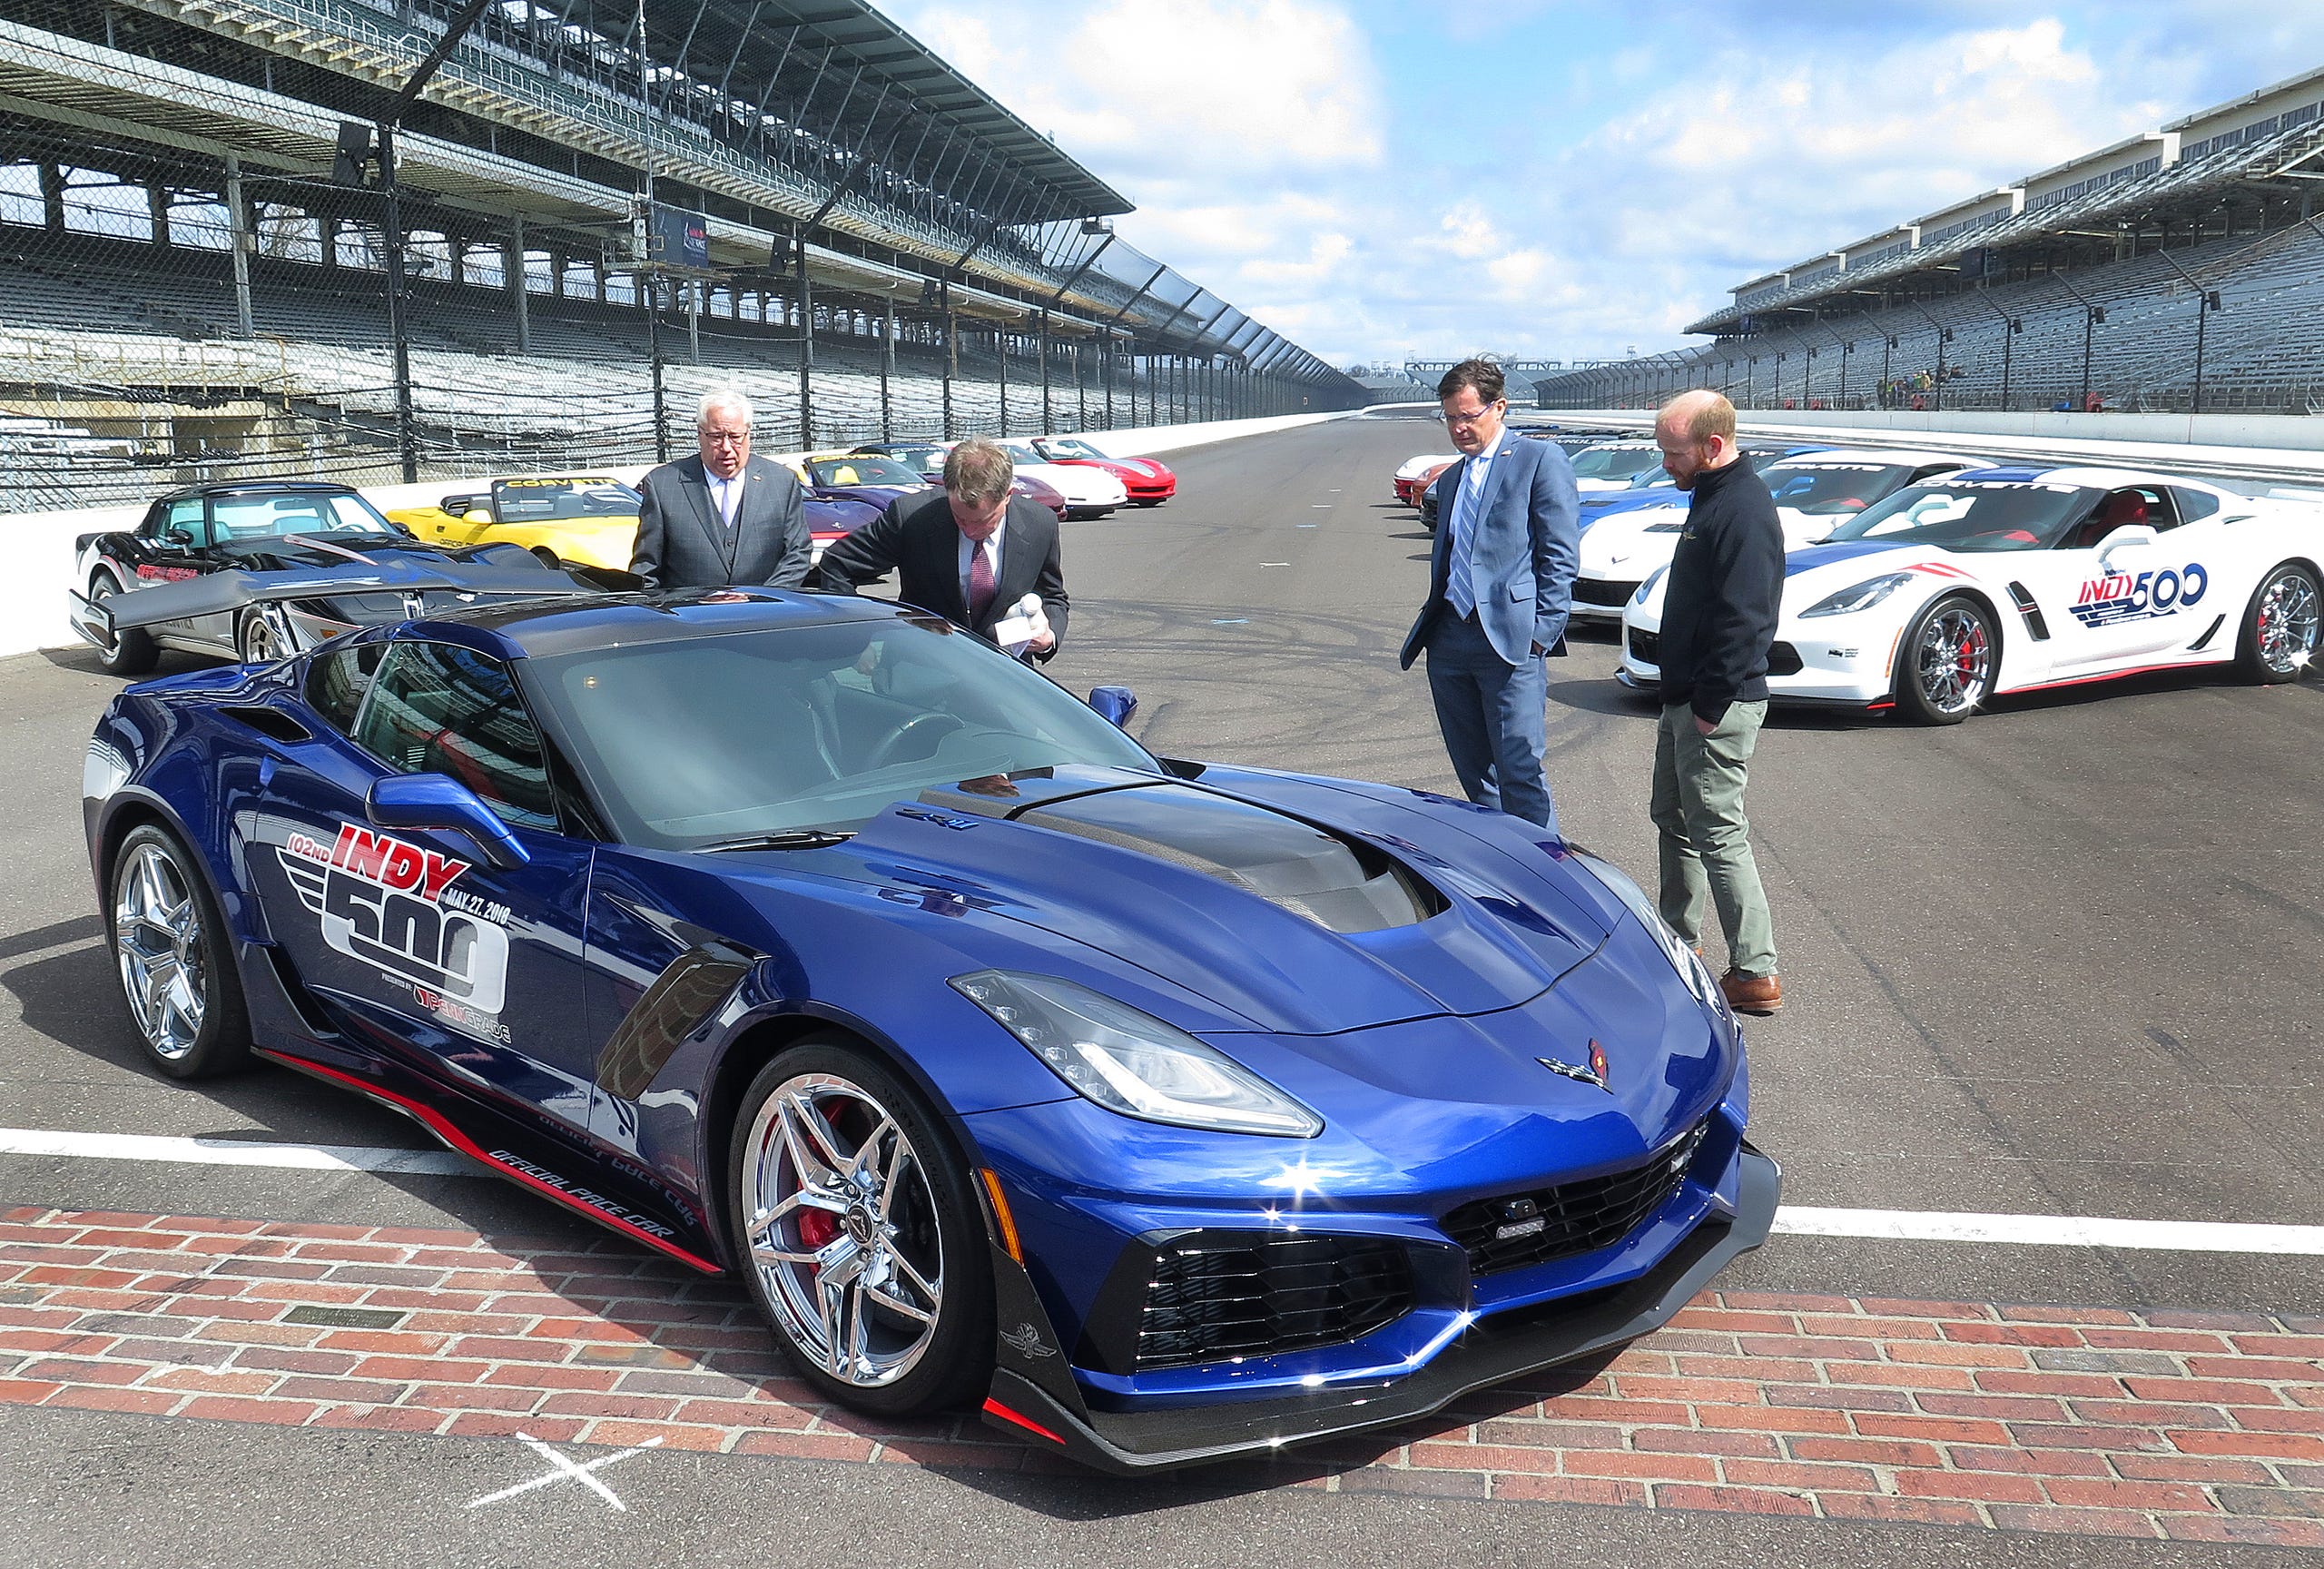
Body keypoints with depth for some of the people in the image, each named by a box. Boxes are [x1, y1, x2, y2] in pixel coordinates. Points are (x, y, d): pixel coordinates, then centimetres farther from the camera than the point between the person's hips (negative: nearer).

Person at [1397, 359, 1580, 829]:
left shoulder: (1540, 460, 0)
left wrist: (1542, 630, -13)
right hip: (1449, 640, 7)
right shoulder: (1449, 480, 22)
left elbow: (1561, 555, -6)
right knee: (1474, 774, 11)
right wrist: (1431, 623, 12)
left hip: (1510, 640, -7)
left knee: (1519, 772, -9)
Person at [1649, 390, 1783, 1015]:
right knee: (1673, 817, 19)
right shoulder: (1712, 496, 13)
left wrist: (1711, 704, -22)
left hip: (1718, 705, -11)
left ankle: (1755, 973, 0)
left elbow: (1742, 620, -26)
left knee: (1718, 833, -6)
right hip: (1687, 697, 11)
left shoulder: (1745, 509, -20)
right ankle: (1679, 942, 33)